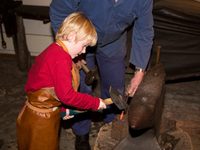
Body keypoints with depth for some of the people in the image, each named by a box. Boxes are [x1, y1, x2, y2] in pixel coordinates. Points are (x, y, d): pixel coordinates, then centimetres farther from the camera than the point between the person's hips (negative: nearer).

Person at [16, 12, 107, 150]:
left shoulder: (54, 50, 3)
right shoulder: (61, 59, -28)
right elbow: (66, 94, -30)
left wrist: (63, 107, 5)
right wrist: (95, 103, -20)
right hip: (41, 119, -9)